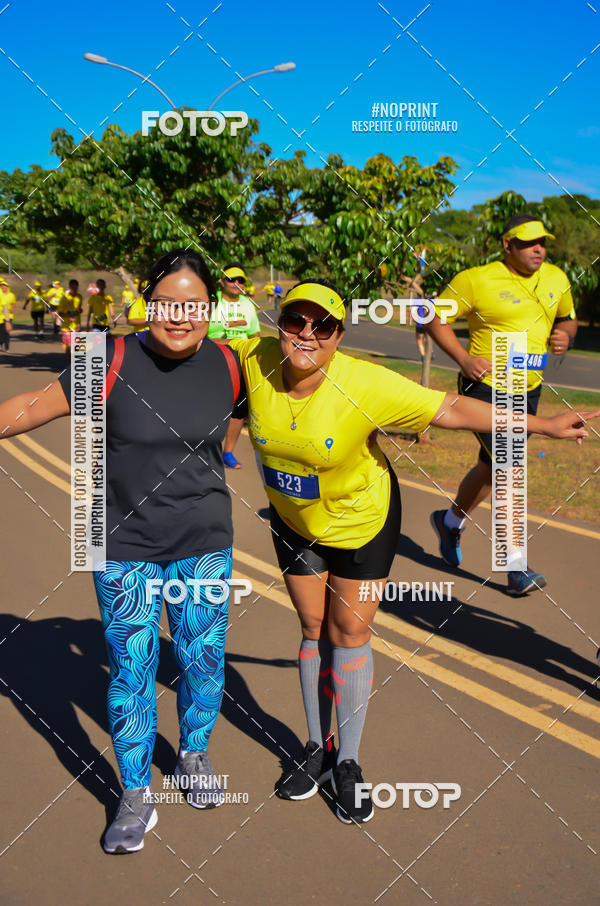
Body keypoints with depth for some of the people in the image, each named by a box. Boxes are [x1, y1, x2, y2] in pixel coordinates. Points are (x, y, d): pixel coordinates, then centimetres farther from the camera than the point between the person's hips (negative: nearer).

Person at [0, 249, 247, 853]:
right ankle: (137, 797, 23)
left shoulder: (227, 367, -4)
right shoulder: (116, 361, -12)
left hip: (203, 543, 2)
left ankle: (193, 757, 40)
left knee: (202, 655, 12)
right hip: (125, 546, -2)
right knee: (131, 667, 4)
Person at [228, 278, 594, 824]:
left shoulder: (364, 385, -31)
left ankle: (347, 764, 22)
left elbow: (453, 410, -27)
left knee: (350, 635, 4)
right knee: (314, 629, 13)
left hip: (362, 520, -3)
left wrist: (543, 426, -28)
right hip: (294, 522, 3)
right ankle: (318, 749, 32)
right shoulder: (256, 359, -21)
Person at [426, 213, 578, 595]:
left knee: (493, 469, 18)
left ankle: (451, 521, 45)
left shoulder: (557, 280, 7)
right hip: (486, 388, -7)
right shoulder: (478, 280, -11)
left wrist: (565, 334, -3)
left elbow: (569, 318, 22)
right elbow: (436, 318, -5)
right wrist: (464, 358, -17)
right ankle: (516, 568, -6)